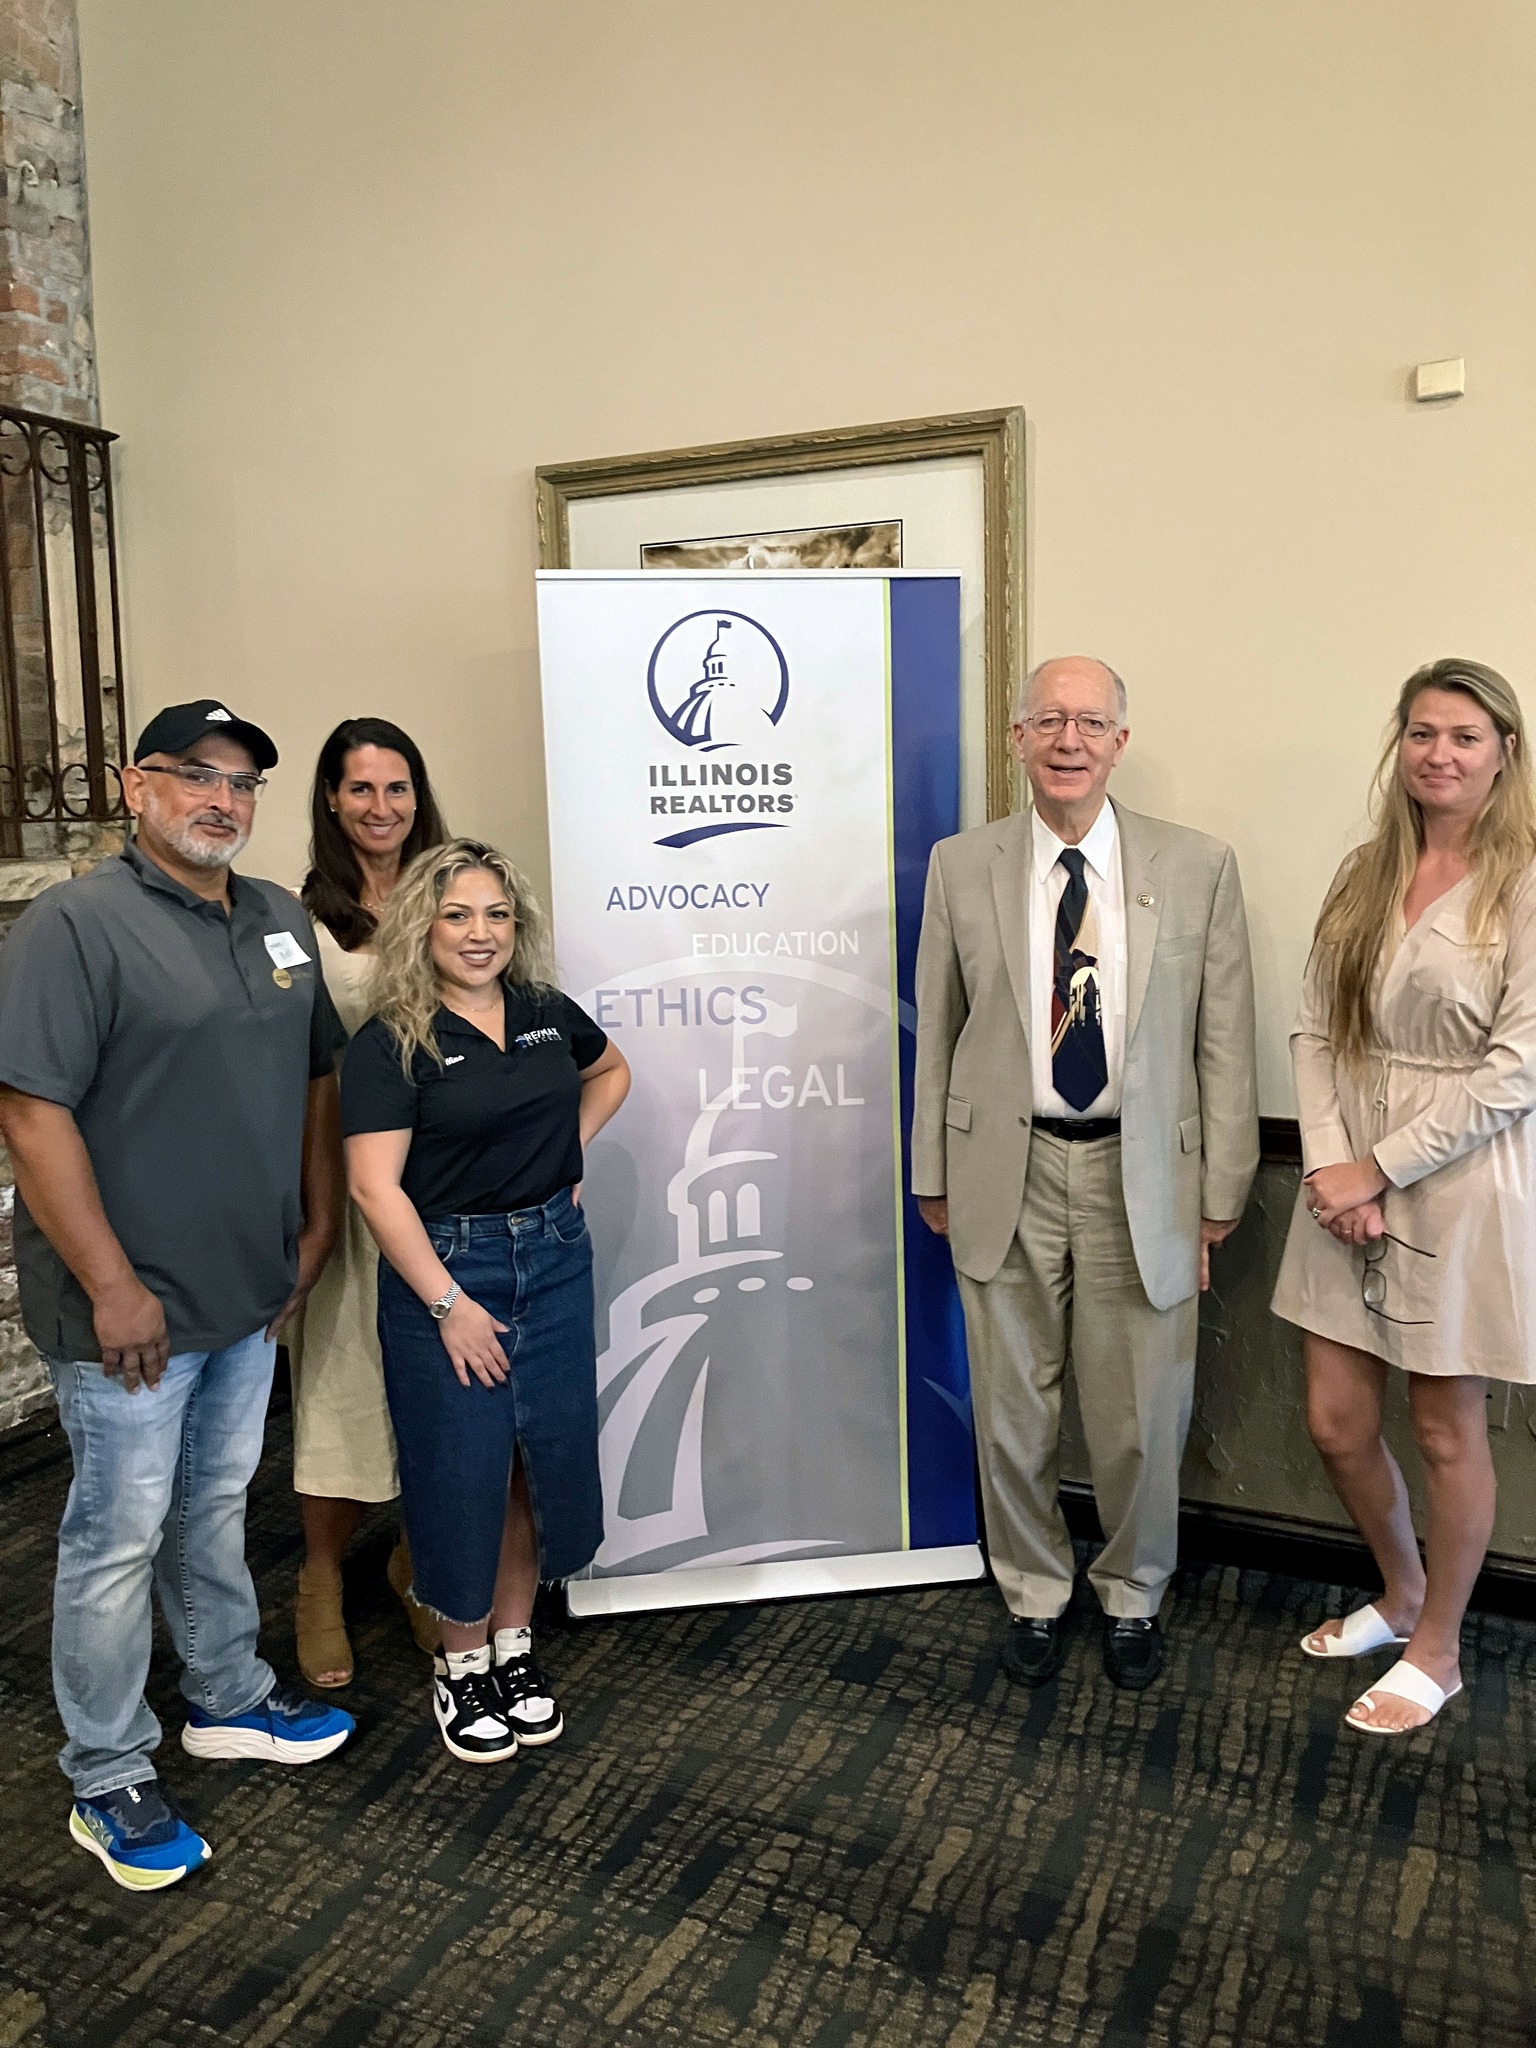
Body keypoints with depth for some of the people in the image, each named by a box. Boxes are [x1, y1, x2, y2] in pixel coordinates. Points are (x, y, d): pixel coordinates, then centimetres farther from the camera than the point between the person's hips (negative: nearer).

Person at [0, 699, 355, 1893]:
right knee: (120, 1538, 7)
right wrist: (113, 1286, -20)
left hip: (251, 1295, 7)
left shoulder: (282, 922, 8)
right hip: (131, 1306, -6)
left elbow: (318, 1076, 15)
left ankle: (228, 1700, 40)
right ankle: (109, 1782, 24)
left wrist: (318, 1225, 10)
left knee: (218, 1508, 22)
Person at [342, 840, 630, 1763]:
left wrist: (572, 1145, 7)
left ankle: (515, 1643, 30)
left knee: (547, 1459, 10)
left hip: (556, 1258, 5)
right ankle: (462, 1661, 26)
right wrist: (449, 1303, -18)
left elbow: (612, 1072, 24)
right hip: (446, 1265, -4)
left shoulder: (549, 1013, 3)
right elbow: (376, 1185, -15)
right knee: (462, 1471, 4)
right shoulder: (390, 1045, -10)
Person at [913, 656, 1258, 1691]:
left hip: (1144, 1176, 0)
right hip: (1007, 1175, 1)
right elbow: (937, 1034, 4)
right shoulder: (961, 868, 0)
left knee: (1143, 1418, 12)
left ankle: (1134, 1597, 39)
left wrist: (1221, 1196, -2)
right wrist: (934, 1177, 5)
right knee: (1013, 1412, 14)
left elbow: (1225, 1043, -1)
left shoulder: (1200, 867, -2)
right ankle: (1035, 1595, 38)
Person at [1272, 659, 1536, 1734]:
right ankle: (1401, 1593, 40)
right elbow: (1316, 1032, 3)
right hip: (1350, 1182, 5)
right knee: (1337, 1420, 11)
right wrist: (1331, 1163, -10)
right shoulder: (1364, 876, 6)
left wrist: (1378, 1169, -15)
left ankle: (1437, 1647, 32)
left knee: (1446, 1428, 10)